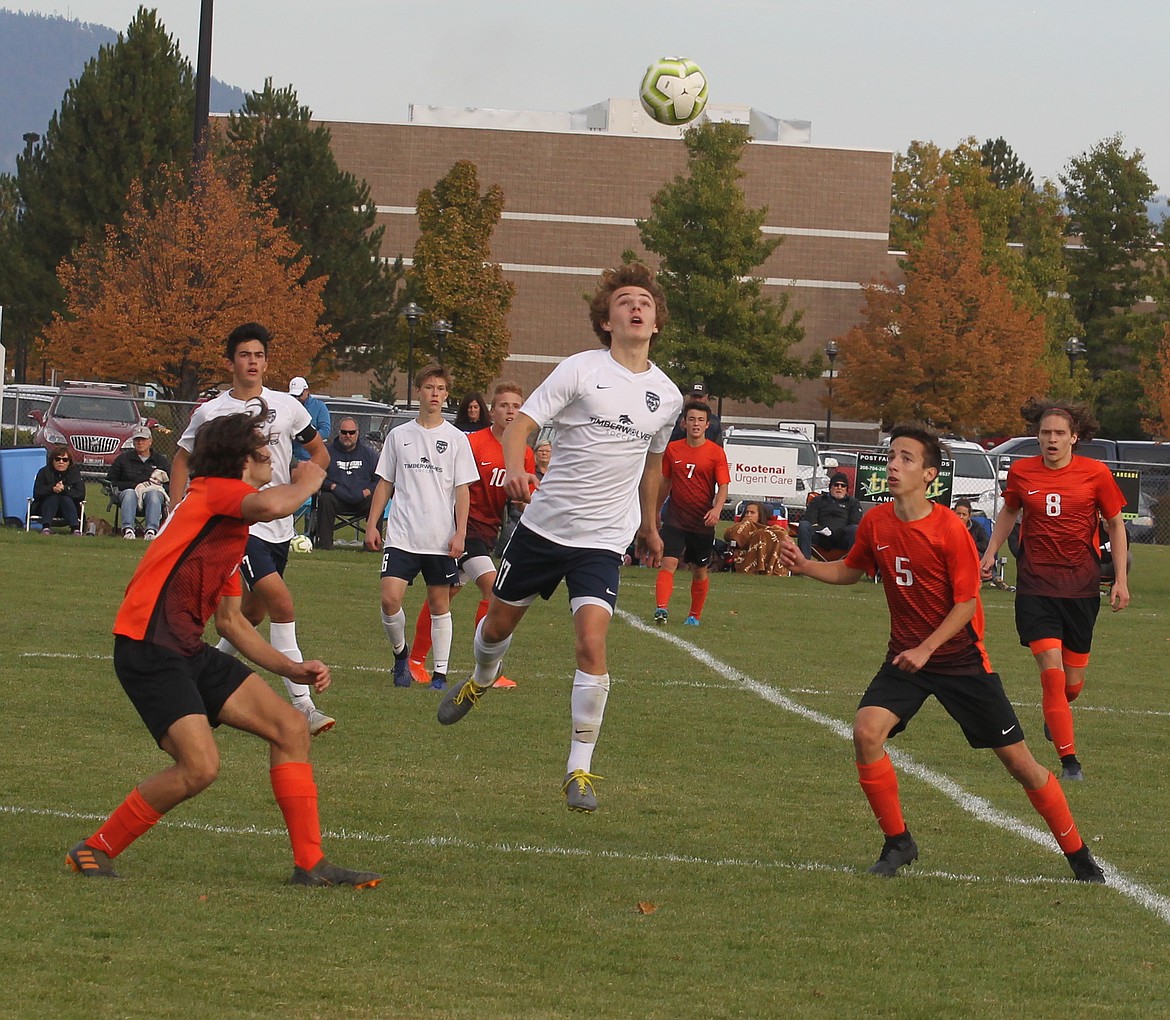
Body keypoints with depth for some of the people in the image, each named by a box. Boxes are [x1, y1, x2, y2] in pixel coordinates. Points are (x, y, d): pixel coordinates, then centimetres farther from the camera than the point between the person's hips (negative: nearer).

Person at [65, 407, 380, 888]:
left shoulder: (235, 530, 22)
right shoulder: (213, 492, -6)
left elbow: (230, 619, 26)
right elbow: (273, 506, -29)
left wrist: (293, 668, 18)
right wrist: (307, 482, -7)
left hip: (188, 651, 10)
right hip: (148, 650, -10)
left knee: (291, 728, 5)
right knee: (200, 765, -20)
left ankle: (310, 864, 7)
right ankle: (94, 852, -2)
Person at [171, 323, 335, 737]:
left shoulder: (287, 406, 5)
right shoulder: (210, 414, -1)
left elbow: (319, 452, 14)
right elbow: (182, 459, 12)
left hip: (279, 525, 5)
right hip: (238, 522, -5)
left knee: (254, 611, 15)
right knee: (282, 602, -19)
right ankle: (301, 704, -20)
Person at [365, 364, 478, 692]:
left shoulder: (456, 439, 4)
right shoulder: (399, 436, 9)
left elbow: (462, 490, 3)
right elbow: (385, 483, 14)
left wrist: (460, 533, -5)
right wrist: (372, 525, 7)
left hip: (441, 539, -1)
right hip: (401, 536, 1)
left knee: (439, 603, 3)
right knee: (390, 599, -12)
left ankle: (440, 673, 11)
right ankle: (400, 653, 12)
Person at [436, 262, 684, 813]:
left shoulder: (667, 395, 5)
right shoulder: (579, 370, -8)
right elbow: (520, 424, -14)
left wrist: (650, 525, 30)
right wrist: (513, 468, -34)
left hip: (603, 540, 1)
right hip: (543, 524, -1)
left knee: (591, 642, -17)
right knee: (500, 622, 15)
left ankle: (579, 769, -8)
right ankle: (480, 681, 52)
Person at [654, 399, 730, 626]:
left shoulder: (716, 452, -3)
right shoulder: (672, 449, 4)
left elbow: (723, 486, -7)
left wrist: (717, 509, -25)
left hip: (702, 522, -1)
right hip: (675, 519, 1)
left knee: (700, 571, 11)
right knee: (668, 563, -17)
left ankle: (695, 616, 26)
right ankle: (661, 608, -29)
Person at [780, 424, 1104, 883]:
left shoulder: (949, 529, -17)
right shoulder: (876, 523, -3)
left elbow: (967, 603, -14)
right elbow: (852, 570, 16)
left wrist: (926, 649, -21)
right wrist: (806, 566, -1)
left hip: (960, 657, -4)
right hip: (905, 656, 4)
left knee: (1018, 760, -1)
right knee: (867, 731, -21)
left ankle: (1079, 857, 15)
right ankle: (898, 844, -4)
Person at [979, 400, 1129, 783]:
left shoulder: (1096, 474, -3)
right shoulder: (1021, 472, 1)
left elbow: (1115, 524, 7)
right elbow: (1009, 512, 20)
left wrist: (1121, 580, 3)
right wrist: (990, 553, 11)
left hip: (1081, 585, 0)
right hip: (1035, 584, 0)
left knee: (1072, 682, 7)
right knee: (1052, 671, -14)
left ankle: (1055, 713, 44)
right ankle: (1069, 761, -8)